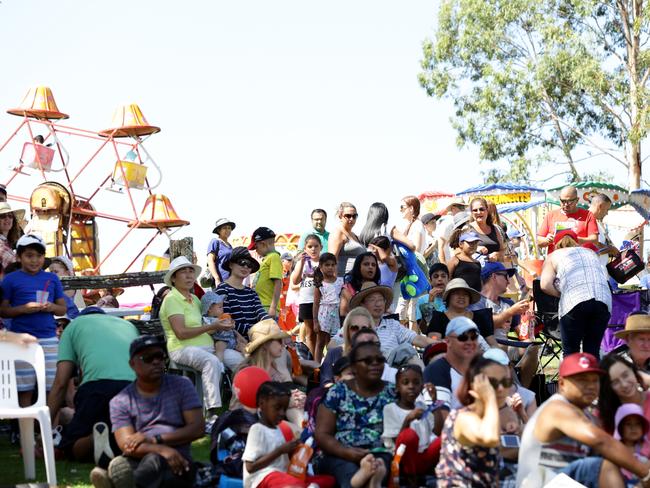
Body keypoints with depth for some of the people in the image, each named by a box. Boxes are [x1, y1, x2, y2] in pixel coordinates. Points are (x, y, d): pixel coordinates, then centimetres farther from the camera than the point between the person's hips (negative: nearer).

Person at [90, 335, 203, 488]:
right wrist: (162, 449, -23)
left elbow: (198, 429, 3)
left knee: (153, 460, -36)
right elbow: (127, 445, -4)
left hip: (177, 464, -1)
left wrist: (155, 440, -7)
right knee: (119, 465, -33)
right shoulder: (120, 402, 10)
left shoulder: (181, 385, 12)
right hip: (138, 463, 1)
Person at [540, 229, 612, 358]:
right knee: (593, 350, 12)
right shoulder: (590, 252, 30)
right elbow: (604, 277, 23)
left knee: (570, 351, 6)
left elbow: (545, 285, 3)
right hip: (603, 300, 3)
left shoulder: (553, 257, 19)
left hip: (574, 302, -3)